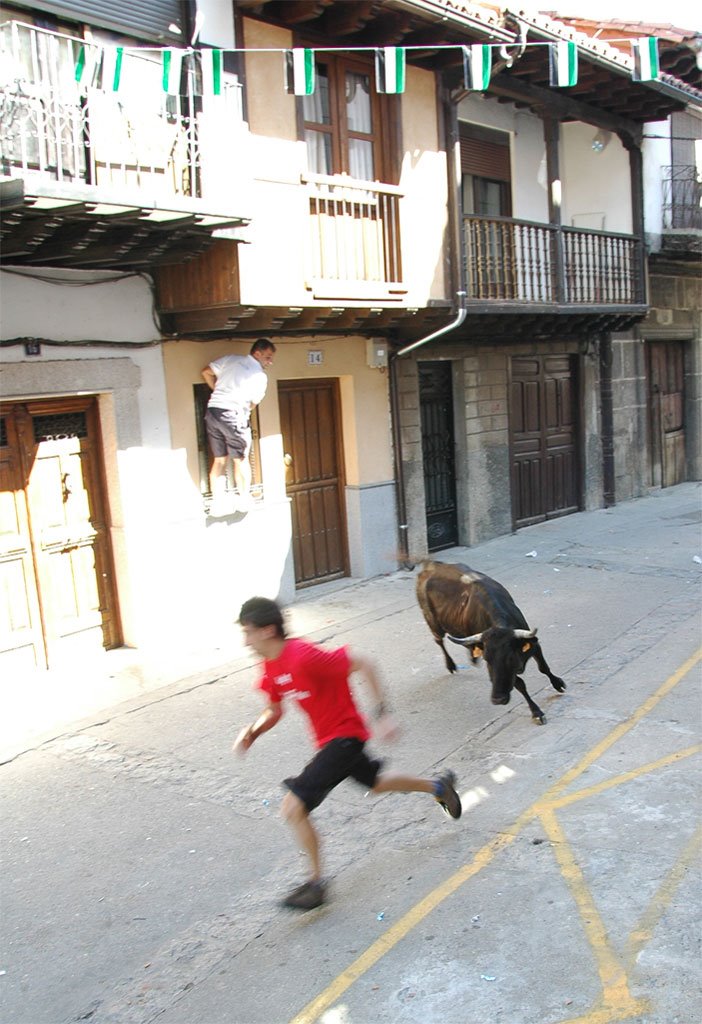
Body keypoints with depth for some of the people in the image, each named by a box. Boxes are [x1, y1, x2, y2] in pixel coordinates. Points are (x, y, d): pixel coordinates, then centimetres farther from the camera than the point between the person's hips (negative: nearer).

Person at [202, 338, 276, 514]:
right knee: (240, 459, 10)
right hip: (233, 414, -5)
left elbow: (207, 372, 14)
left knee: (219, 460, 11)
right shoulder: (261, 376, 1)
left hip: (212, 410, 5)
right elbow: (253, 403, 4)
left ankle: (217, 504, 10)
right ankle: (244, 500, 18)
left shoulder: (230, 359, 13)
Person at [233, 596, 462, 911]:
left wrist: (382, 713, -25)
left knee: (293, 807, -14)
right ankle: (439, 786, 52)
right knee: (376, 783, 30)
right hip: (329, 740, 9)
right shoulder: (271, 668, -2)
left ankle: (316, 883, 4)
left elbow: (363, 665, -25)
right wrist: (252, 732, -8)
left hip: (345, 737, -9)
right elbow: (274, 710, 12)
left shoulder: (304, 657, -30)